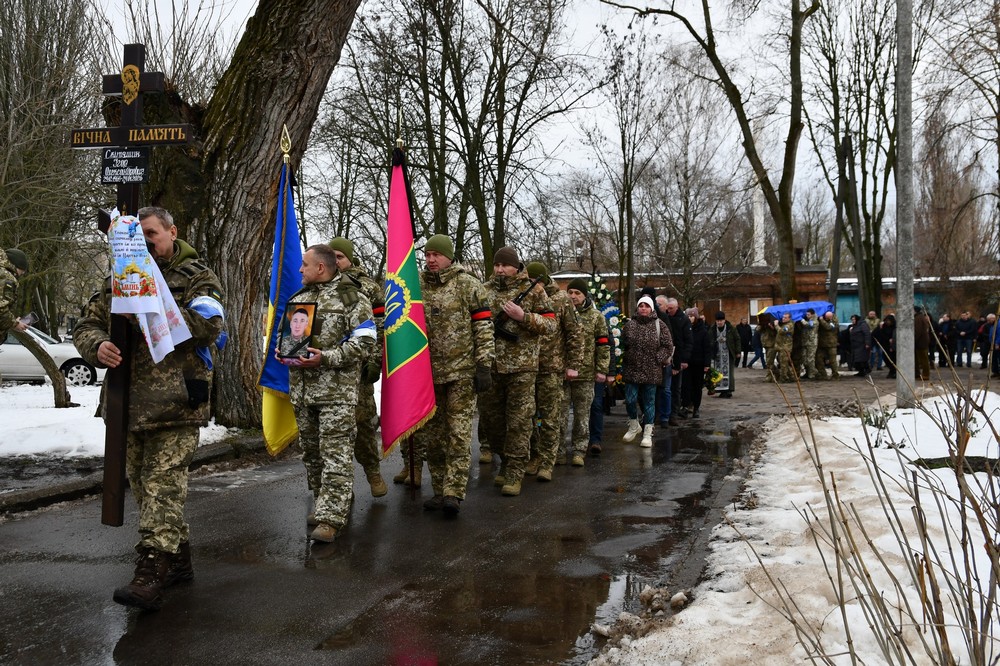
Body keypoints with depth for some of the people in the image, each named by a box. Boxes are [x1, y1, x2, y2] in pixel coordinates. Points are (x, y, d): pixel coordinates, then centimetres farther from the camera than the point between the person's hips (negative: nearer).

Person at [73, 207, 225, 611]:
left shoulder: (196, 277, 1)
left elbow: (208, 325, -16)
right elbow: (86, 326, 14)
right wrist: (98, 346, -10)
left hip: (174, 401, -7)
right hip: (128, 402, 7)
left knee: (163, 482, -11)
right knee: (140, 482, 13)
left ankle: (152, 571, -12)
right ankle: (178, 558, 26)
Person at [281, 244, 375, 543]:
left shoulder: (352, 297, -5)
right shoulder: (298, 298, 17)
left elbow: (364, 343, -11)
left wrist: (325, 358, -20)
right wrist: (283, 353, 4)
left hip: (337, 389, -7)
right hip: (301, 387, 7)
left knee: (335, 452, -9)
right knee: (311, 451, 14)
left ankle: (330, 518, -9)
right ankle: (324, 503, 29)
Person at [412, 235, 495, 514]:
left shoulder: (468, 285, -3)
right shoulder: (416, 286, 9)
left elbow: (483, 327, -5)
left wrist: (483, 366, -11)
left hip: (462, 370, -5)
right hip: (427, 372, 5)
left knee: (459, 433, -6)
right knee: (431, 434, 8)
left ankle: (454, 493, -4)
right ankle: (439, 491, 18)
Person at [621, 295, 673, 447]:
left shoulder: (659, 325, 0)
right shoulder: (629, 325, 5)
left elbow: (668, 346, 0)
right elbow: (623, 345, 11)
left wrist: (657, 359, -7)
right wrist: (629, 357, 1)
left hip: (651, 371, -1)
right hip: (632, 370, 1)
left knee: (649, 402, 4)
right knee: (630, 400, 0)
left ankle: (647, 433, 13)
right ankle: (634, 425, 25)